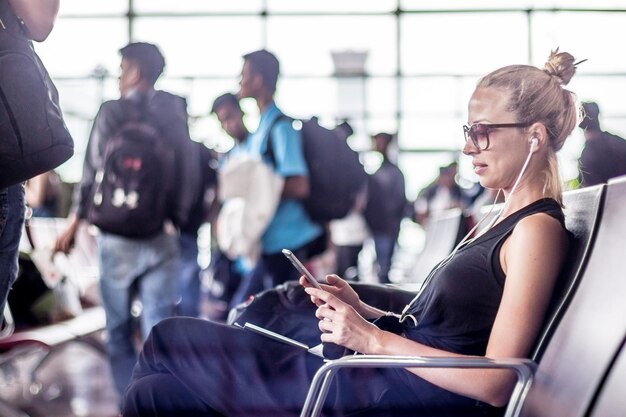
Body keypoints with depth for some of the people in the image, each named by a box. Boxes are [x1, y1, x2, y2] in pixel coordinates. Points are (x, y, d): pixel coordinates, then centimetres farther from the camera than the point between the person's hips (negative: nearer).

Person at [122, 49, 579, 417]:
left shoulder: (537, 228, -11)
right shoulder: (503, 222, 18)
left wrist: (374, 339, -16)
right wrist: (365, 312, 4)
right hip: (379, 376, 9)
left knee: (169, 341, -3)